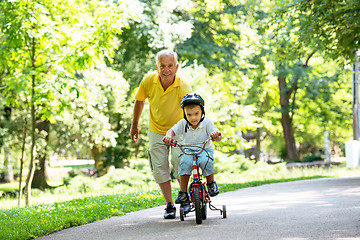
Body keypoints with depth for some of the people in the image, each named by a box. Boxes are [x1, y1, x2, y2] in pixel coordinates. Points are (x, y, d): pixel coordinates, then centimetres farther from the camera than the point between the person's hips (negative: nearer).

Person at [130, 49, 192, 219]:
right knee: (160, 168, -2)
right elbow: (139, 101, 3)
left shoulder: (183, 86, -27)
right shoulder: (149, 81, -18)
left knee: (179, 163, -15)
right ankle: (169, 205, 12)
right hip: (156, 131, 2)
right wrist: (135, 125, 10)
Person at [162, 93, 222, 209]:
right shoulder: (183, 123, -6)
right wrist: (168, 136, -32)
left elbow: (218, 138, -18)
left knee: (205, 161, -36)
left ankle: (211, 183, -6)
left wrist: (216, 135, -44)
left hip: (205, 150, -2)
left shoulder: (207, 123, -12)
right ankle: (183, 192, -20)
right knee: (185, 163, -30)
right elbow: (172, 131, -7)